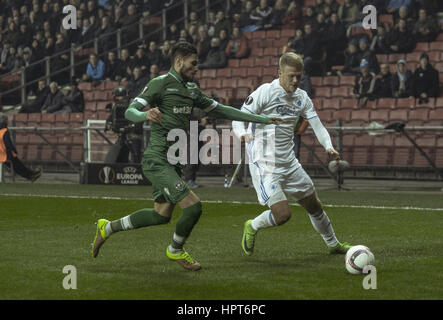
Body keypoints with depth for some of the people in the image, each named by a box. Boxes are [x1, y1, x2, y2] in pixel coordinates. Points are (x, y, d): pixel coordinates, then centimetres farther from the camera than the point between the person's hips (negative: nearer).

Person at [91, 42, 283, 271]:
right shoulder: (160, 84, -9)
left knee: (161, 215, 14)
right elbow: (130, 111, -16)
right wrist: (146, 115, -41)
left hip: (172, 162, 9)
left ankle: (108, 227, 30)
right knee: (193, 206, -15)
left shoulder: (191, 89, 15)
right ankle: (176, 250, 11)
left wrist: (263, 119, 20)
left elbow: (219, 110, 22)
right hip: (157, 160, -9)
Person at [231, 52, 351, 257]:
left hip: (289, 163, 7)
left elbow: (317, 125, 5)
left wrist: (328, 147, -15)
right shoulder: (265, 92, -12)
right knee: (282, 214, -18)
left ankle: (333, 244, 40)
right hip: (264, 164, -7)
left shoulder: (302, 98, 6)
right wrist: (243, 133, -37)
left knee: (314, 206, 17)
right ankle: (252, 227, 12)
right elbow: (238, 119, -13)